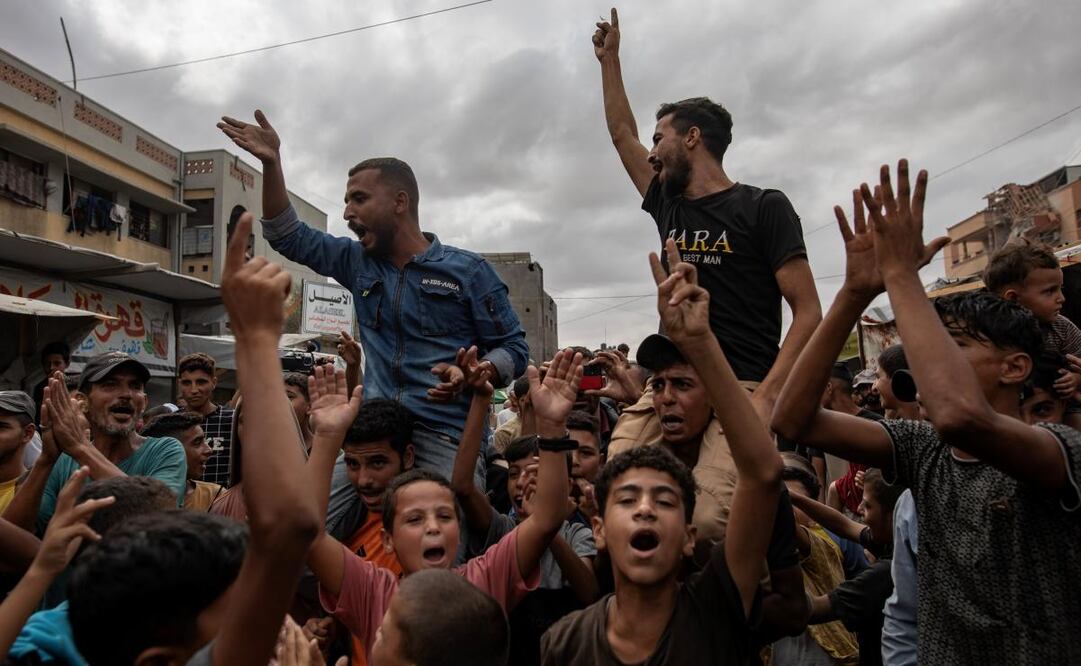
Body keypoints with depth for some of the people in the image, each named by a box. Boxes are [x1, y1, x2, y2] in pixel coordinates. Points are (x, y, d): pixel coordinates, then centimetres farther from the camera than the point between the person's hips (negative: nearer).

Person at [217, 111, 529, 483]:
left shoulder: (468, 271, 0)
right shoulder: (359, 263, 16)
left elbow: (513, 348, 0)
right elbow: (288, 237, 22)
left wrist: (469, 376, -19)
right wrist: (271, 161, 12)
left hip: (447, 440, -4)